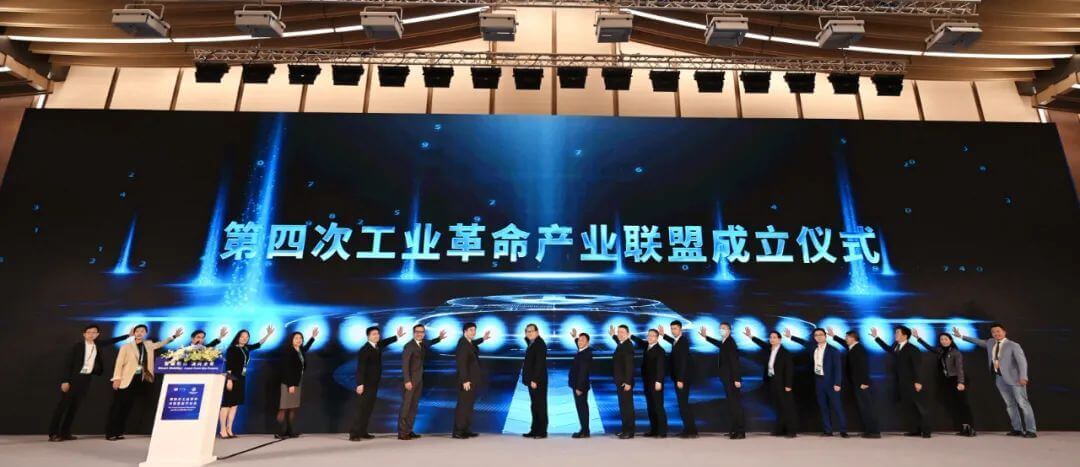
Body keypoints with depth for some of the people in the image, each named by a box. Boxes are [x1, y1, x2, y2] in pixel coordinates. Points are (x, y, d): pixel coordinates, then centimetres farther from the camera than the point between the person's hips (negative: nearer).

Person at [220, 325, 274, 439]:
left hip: (241, 380, 8)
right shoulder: (232, 349, -9)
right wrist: (229, 379, -19)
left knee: (234, 405, 8)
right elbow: (228, 365, -13)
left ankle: (229, 430, 12)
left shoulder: (246, 349, 11)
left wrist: (268, 334, 14)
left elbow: (258, 344, 21)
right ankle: (222, 430, -2)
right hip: (232, 379, -7)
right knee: (226, 404, -5)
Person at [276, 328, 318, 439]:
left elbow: (305, 348, 36)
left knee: (293, 408, 7)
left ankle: (290, 431, 10)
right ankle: (280, 432, -3)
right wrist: (290, 385, -19)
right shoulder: (287, 352, -12)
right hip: (289, 383, -8)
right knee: (284, 408, -6)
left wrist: (313, 337, 40)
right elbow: (286, 370, -16)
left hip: (297, 383, 8)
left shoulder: (300, 351, 10)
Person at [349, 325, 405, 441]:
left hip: (374, 383, 8)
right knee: (362, 408, -10)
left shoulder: (378, 345, 6)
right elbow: (360, 368, -24)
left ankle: (362, 432, 15)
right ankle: (354, 433, -6)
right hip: (366, 384, -8)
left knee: (369, 408, 10)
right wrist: (360, 384, -30)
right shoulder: (364, 350, -18)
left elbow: (385, 342, 30)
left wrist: (397, 336, 31)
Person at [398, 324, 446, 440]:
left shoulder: (422, 343, 9)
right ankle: (402, 432, 0)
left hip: (419, 380, 8)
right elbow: (405, 364, -19)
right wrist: (407, 381, -24)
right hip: (410, 380, -8)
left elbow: (429, 343, 32)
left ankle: (409, 430, 13)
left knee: (414, 406, 8)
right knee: (406, 405, -5)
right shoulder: (409, 345, -13)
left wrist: (439, 338, 15)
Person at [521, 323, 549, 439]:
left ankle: (542, 432, 4)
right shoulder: (532, 344, 15)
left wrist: (534, 380, -23)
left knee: (540, 405, -2)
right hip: (532, 380, 9)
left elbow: (539, 363, -20)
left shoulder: (539, 344, -13)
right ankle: (535, 430, 19)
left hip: (538, 380, -9)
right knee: (534, 406, 13)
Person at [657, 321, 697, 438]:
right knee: (683, 404, 10)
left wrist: (680, 380, -22)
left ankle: (690, 430, -1)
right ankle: (689, 429, 15)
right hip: (678, 378, 9)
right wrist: (663, 335, 30)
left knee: (683, 404, -7)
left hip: (682, 378, -9)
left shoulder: (683, 341, -15)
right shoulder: (677, 341, 10)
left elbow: (683, 362, -20)